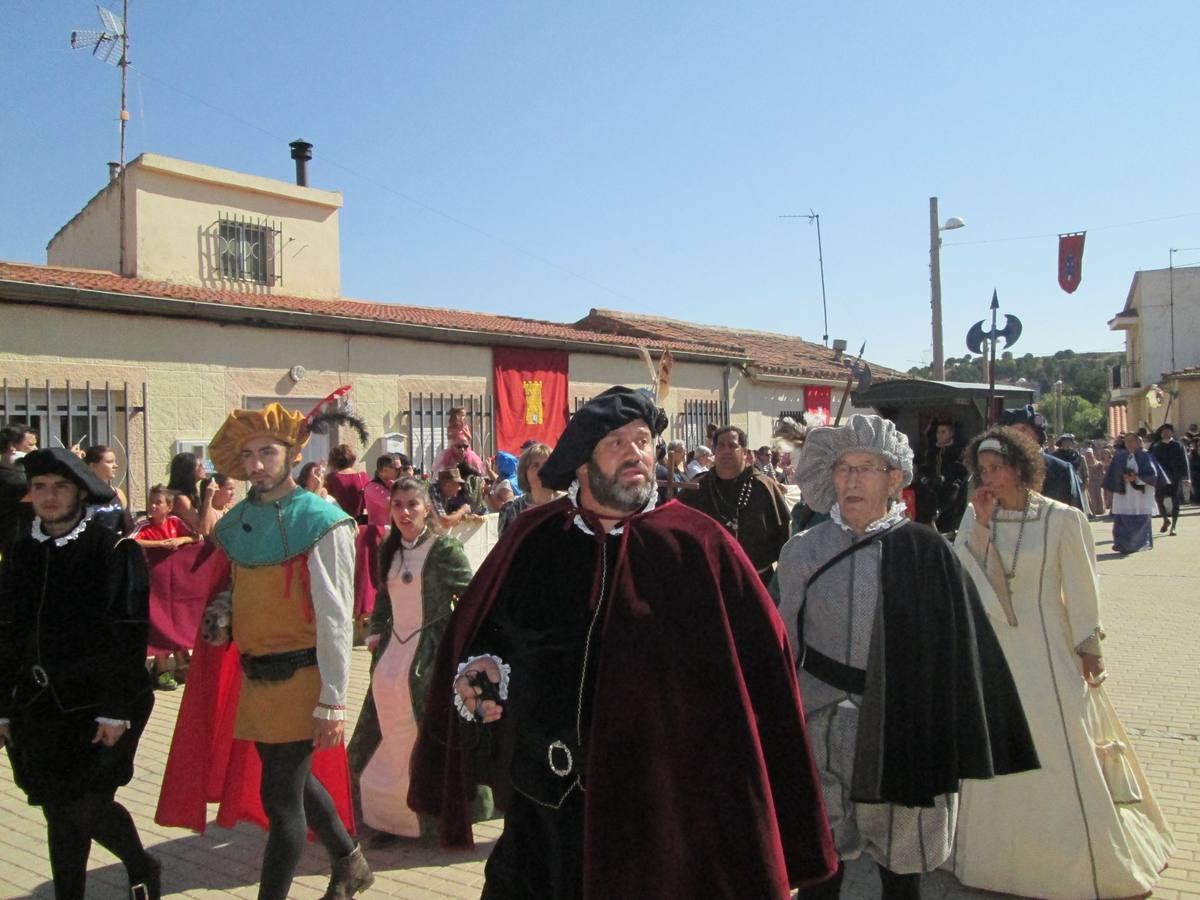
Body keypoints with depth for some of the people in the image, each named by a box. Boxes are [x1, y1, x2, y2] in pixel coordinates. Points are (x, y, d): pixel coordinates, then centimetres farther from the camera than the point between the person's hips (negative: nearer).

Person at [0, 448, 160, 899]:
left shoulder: (115, 552, -9)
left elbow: (130, 638, -12)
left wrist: (116, 710, -15)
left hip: (94, 706, -5)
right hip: (38, 707, 5)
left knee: (86, 806, -5)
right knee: (60, 814, 10)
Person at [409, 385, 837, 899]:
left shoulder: (698, 546, -7)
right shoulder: (531, 540, 1)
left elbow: (759, 660, -7)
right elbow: (475, 629, 13)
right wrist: (479, 669, -7)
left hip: (663, 806, -2)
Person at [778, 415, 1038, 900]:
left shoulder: (925, 552, -6)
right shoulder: (803, 551, -1)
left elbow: (961, 649, -3)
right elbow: (784, 647, 5)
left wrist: (957, 743, -3)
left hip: (902, 729, -1)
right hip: (822, 729, 1)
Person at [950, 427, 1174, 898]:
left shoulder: (1063, 519, -9)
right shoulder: (975, 516, 0)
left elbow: (1081, 589, -4)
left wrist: (1088, 647, -3)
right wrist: (981, 525, -13)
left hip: (1046, 651, -3)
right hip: (991, 651, 4)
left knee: (1061, 753, 1)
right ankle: (1000, 856, 29)